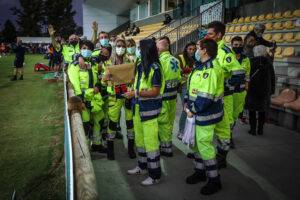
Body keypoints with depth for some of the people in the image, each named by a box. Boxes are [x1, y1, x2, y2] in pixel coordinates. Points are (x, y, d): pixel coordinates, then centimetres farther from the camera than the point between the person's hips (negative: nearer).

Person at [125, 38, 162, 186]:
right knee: (139, 139, 19)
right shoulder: (141, 66, 7)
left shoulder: (155, 68, -16)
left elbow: (155, 91, -18)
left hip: (150, 110, -8)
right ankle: (142, 166, 37)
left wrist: (135, 93, -20)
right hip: (138, 107, 8)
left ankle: (155, 175, 11)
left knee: (150, 141, -1)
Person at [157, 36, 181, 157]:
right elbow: (178, 78, 9)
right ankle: (167, 143, 34)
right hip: (173, 95, 8)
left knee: (163, 123, 4)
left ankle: (166, 148, 12)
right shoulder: (175, 60, 4)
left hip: (164, 97, -8)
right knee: (169, 121, 19)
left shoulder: (161, 60, -20)